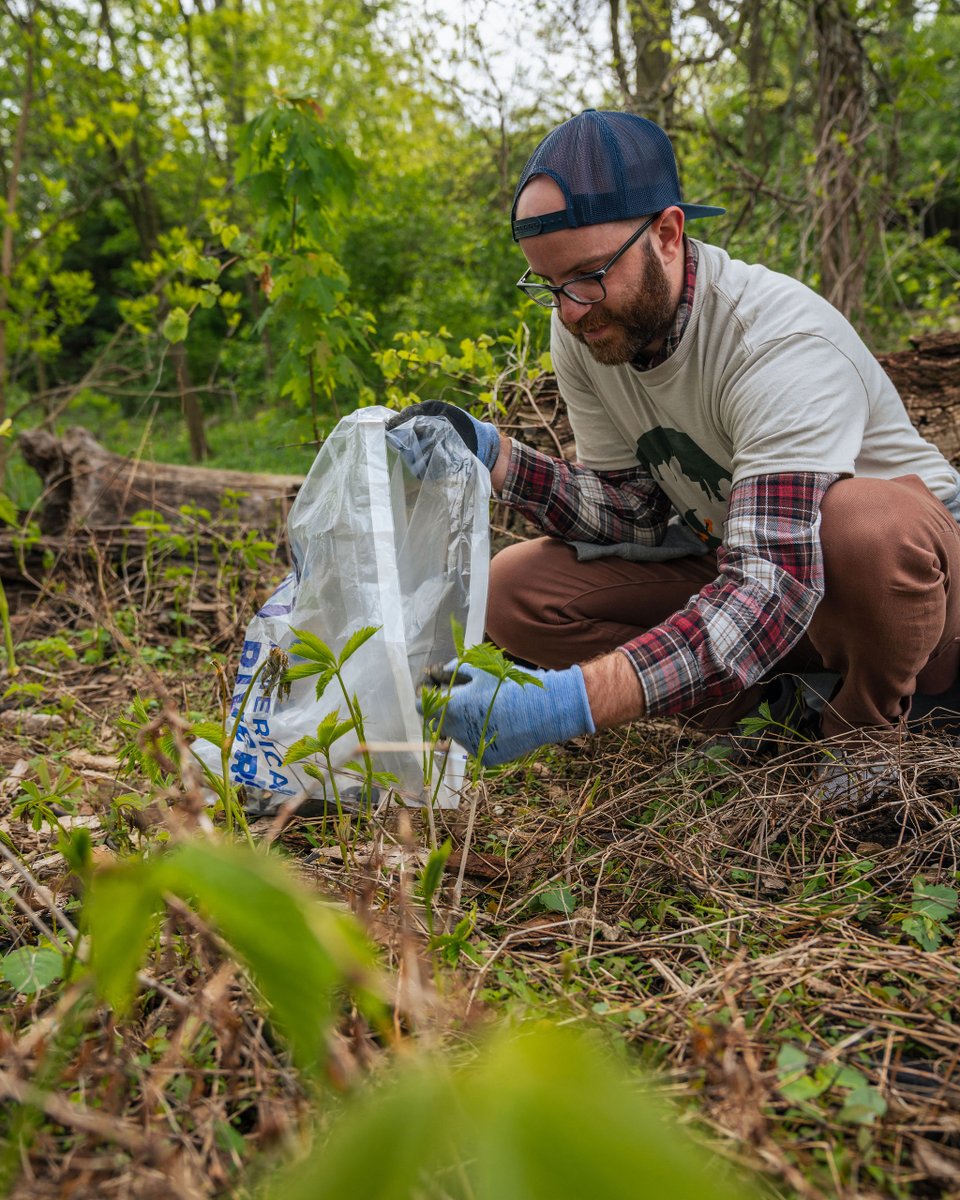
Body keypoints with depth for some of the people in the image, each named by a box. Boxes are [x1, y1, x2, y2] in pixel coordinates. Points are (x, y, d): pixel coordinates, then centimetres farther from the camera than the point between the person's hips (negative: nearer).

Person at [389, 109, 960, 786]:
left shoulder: (783, 342, -30)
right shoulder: (584, 328, -9)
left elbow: (773, 585, -40)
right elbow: (634, 512, -7)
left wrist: (569, 701, -52)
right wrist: (492, 455, -23)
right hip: (723, 561, 5)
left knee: (864, 523, -42)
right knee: (514, 591, -12)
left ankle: (869, 742, -10)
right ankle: (771, 706, -7)